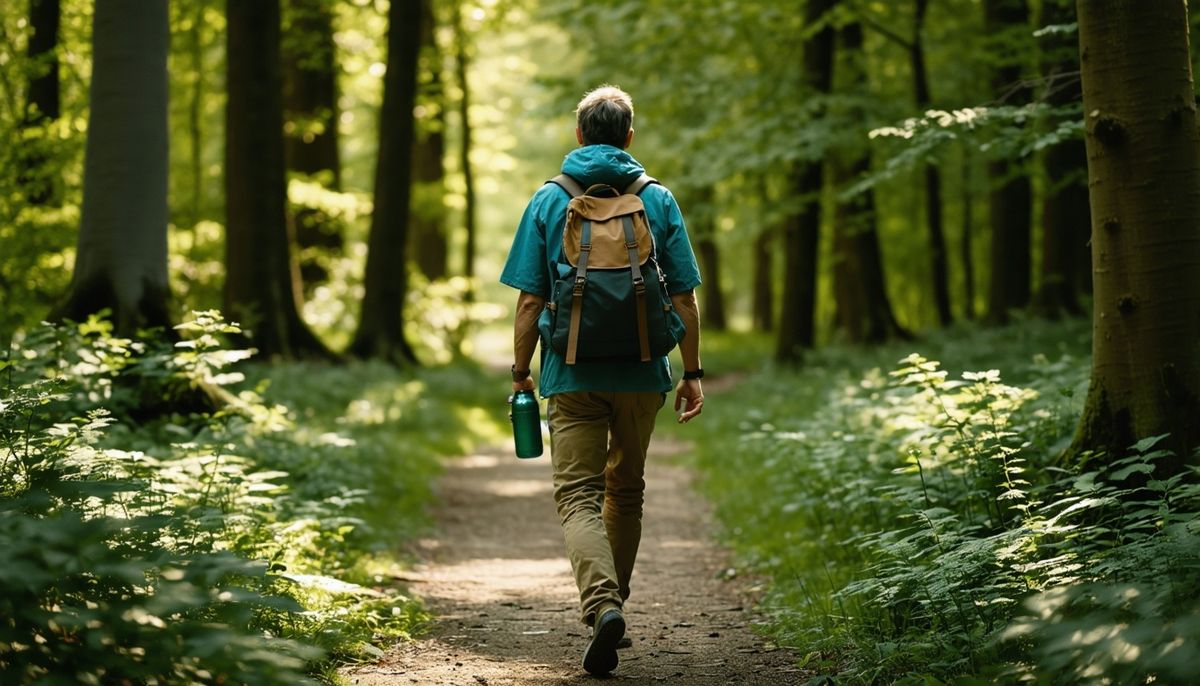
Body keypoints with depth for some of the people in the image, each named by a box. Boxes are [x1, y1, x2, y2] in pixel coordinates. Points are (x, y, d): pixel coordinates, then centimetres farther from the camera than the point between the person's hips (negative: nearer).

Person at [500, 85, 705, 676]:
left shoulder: (549, 201, 0)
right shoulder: (658, 201, 2)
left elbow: (530, 300, -3)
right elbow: (684, 299, 0)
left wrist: (520, 372, 6)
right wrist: (691, 373, 8)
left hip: (572, 375, -2)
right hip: (642, 374, 2)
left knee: (578, 495, -2)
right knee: (625, 489, 18)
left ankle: (601, 604, -25)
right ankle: (610, 605, 28)